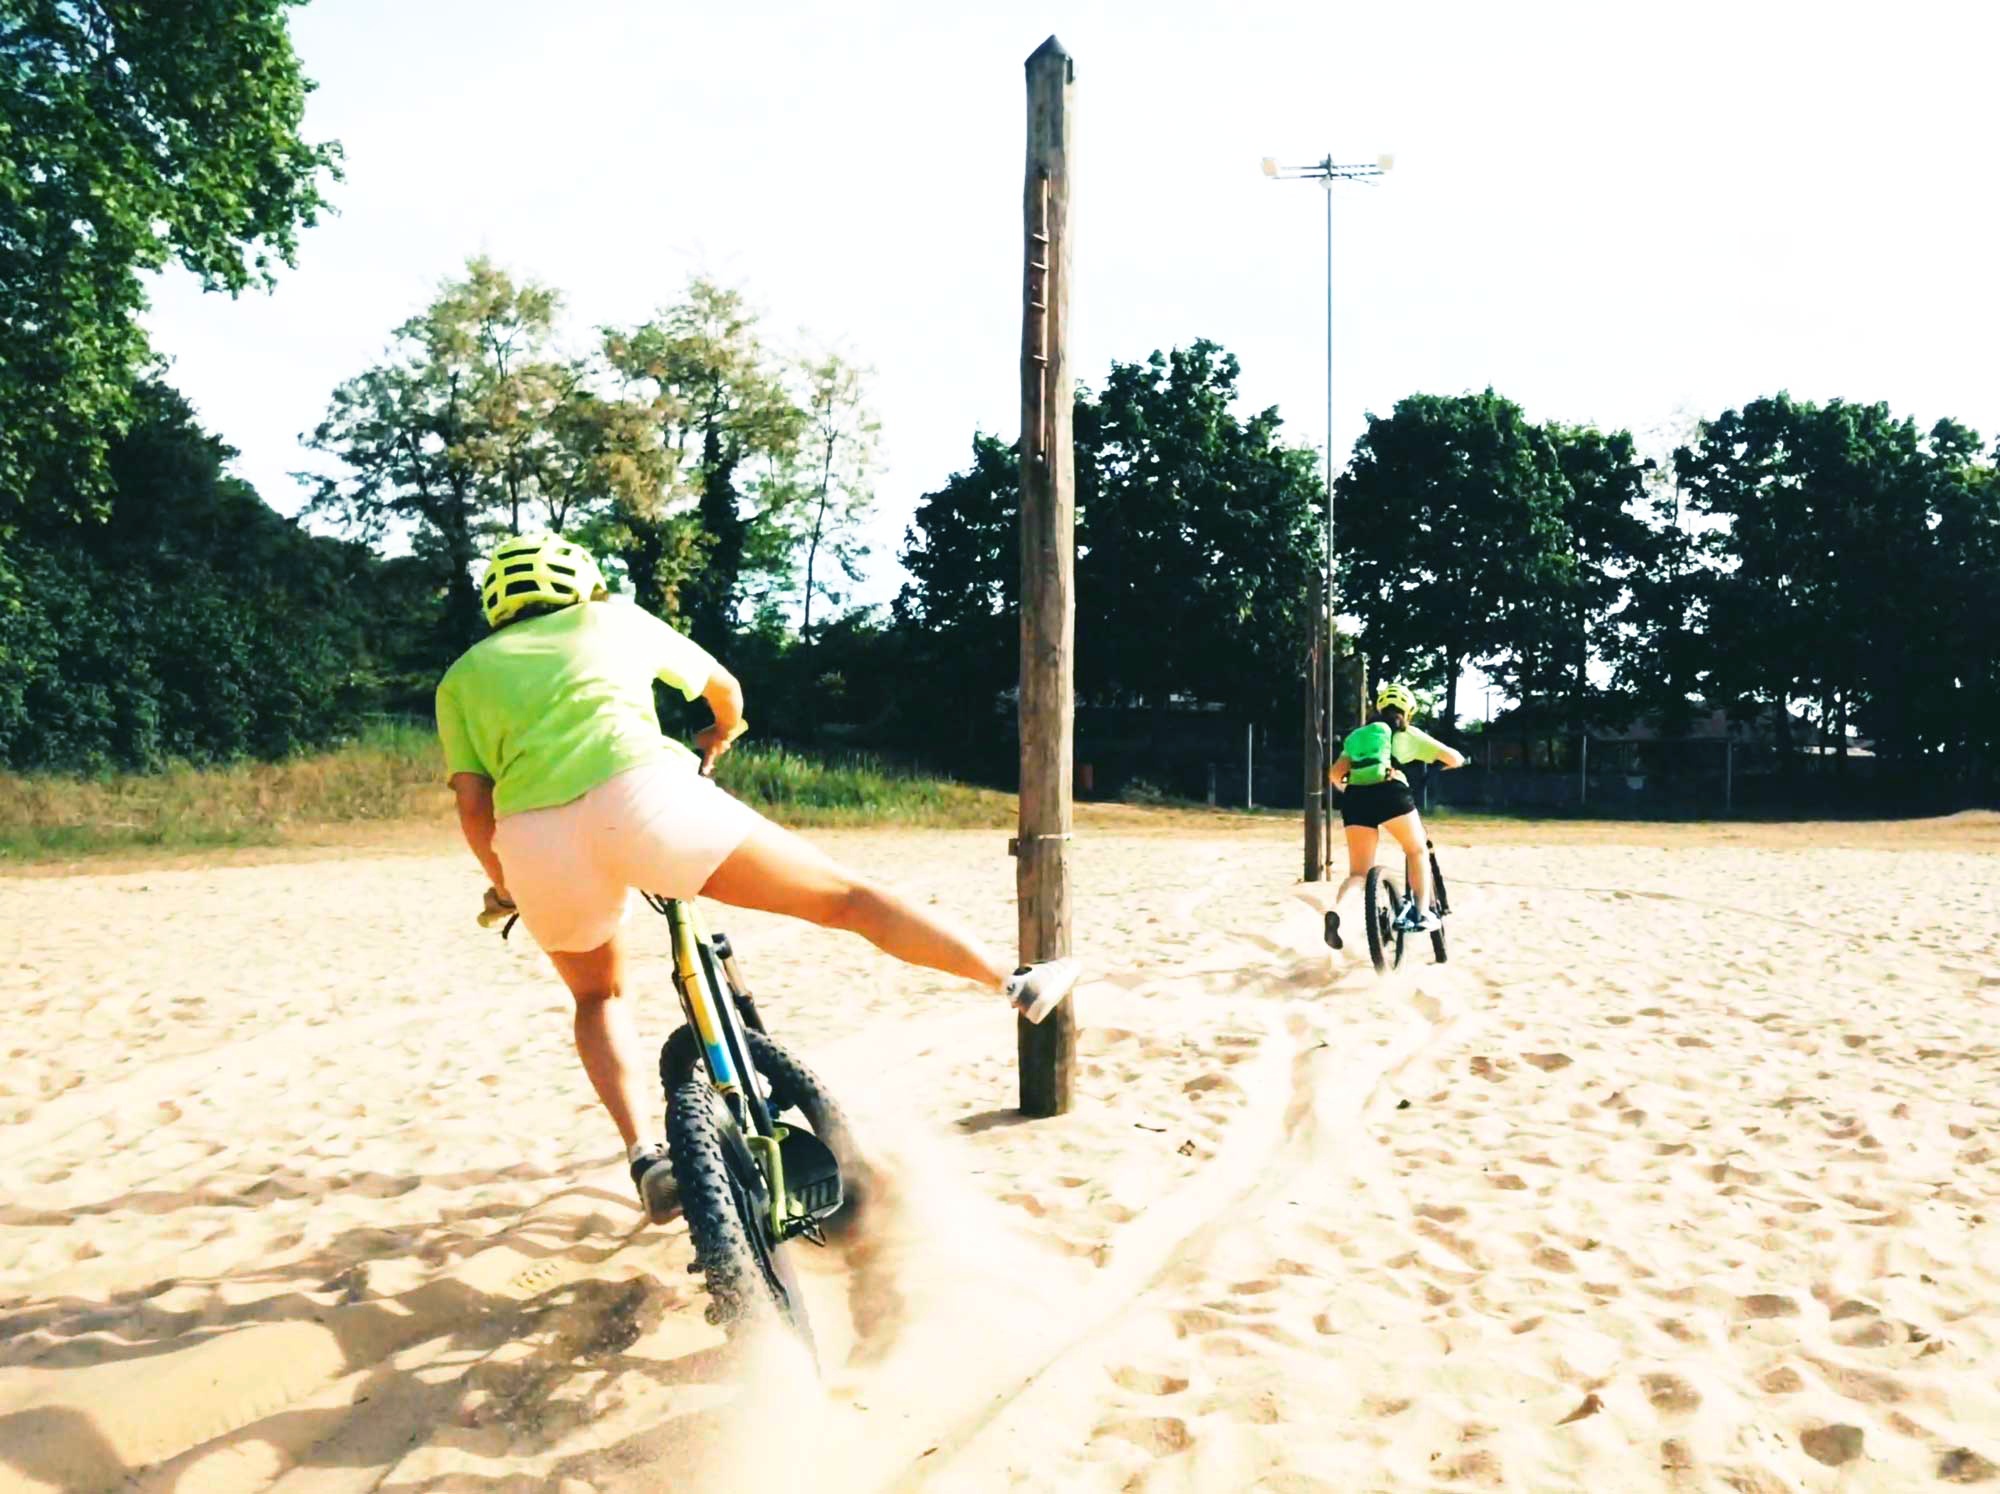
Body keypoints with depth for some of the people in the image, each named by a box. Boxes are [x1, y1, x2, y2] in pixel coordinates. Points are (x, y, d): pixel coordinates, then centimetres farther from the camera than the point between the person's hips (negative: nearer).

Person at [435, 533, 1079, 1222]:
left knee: (598, 995, 29)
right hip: (642, 795, -2)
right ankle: (1013, 981, 10)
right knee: (843, 897, 9)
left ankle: (645, 1156, 13)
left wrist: (502, 886, 32)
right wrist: (723, 733, 61)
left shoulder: (464, 673, 27)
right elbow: (724, 686, 40)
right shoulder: (613, 618, 28)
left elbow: (473, 803, 15)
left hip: (536, 841, 2)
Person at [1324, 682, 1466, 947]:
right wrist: (1436, 770, 42)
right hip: (1390, 792, -3)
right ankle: (1422, 913, 14)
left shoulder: (1358, 735, 29)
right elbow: (1456, 759, 21)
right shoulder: (1407, 734, 21)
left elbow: (1335, 773, 18)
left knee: (1358, 872, 10)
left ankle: (1336, 910, -17)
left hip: (1355, 797, 3)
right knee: (1418, 851, 23)